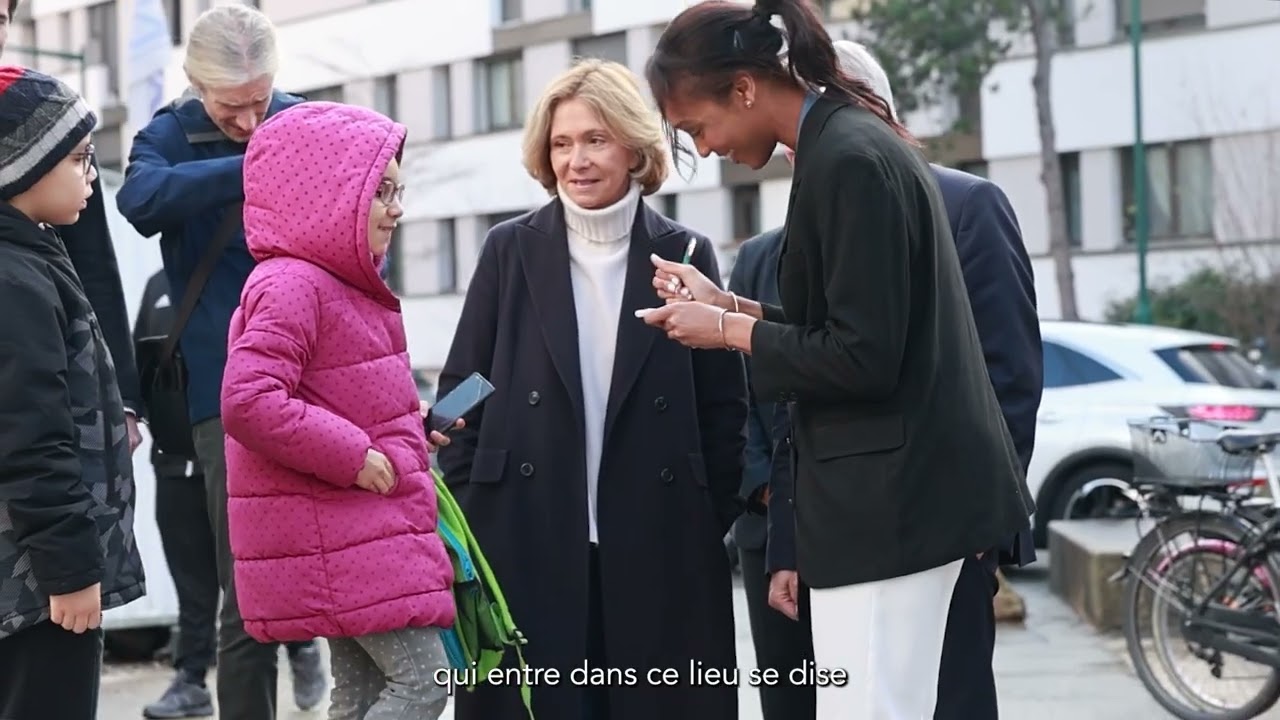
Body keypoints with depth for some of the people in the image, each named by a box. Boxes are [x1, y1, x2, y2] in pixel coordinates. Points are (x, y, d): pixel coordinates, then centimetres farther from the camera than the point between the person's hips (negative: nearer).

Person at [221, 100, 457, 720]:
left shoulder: (342, 283, 16)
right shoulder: (291, 286, -18)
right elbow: (249, 402, -29)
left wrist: (403, 424, 11)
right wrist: (354, 457, -24)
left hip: (361, 526, 10)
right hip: (338, 537, -10)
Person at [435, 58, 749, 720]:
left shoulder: (686, 256, 5)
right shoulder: (511, 251, 5)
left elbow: (724, 406, 7)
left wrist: (711, 520, 1)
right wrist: (466, 521, -1)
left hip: (660, 552, 1)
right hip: (527, 546, 0)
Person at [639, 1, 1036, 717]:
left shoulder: (847, 161, -17)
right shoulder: (855, 141, 13)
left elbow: (863, 359, -20)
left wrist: (728, 331, -8)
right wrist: (729, 304, 13)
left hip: (886, 501, -10)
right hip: (894, 491, 10)